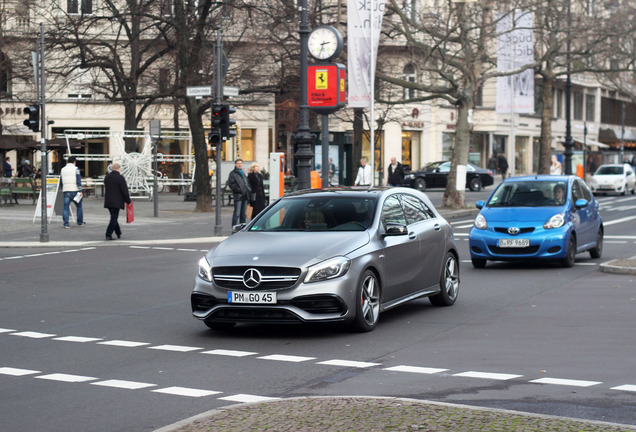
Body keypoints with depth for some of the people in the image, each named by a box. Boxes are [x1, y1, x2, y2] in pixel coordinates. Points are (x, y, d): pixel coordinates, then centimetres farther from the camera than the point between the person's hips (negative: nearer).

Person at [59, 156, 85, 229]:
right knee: (79, 206, 13)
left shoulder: (63, 169, 11)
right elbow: (78, 180, -11)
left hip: (66, 191, 3)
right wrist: (80, 191, -10)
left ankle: (66, 224, -7)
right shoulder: (76, 169, -4)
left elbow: (61, 182, 16)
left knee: (66, 208, 1)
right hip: (75, 190, -3)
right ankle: (80, 222, 20)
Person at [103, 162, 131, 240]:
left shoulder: (107, 177, 9)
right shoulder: (120, 177, -12)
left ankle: (118, 233, 24)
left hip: (108, 201, 7)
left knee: (114, 217, 16)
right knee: (114, 218, -3)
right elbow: (125, 191, -13)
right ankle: (108, 235, -8)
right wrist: (128, 201, -2)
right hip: (116, 202, -7)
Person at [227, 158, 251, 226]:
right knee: (237, 213, -11)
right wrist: (239, 190, -17)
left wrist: (247, 189, 12)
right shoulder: (233, 173, -3)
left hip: (245, 195, 8)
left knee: (243, 214, 11)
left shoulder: (243, 173, 21)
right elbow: (231, 184, -12)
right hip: (238, 195, -8)